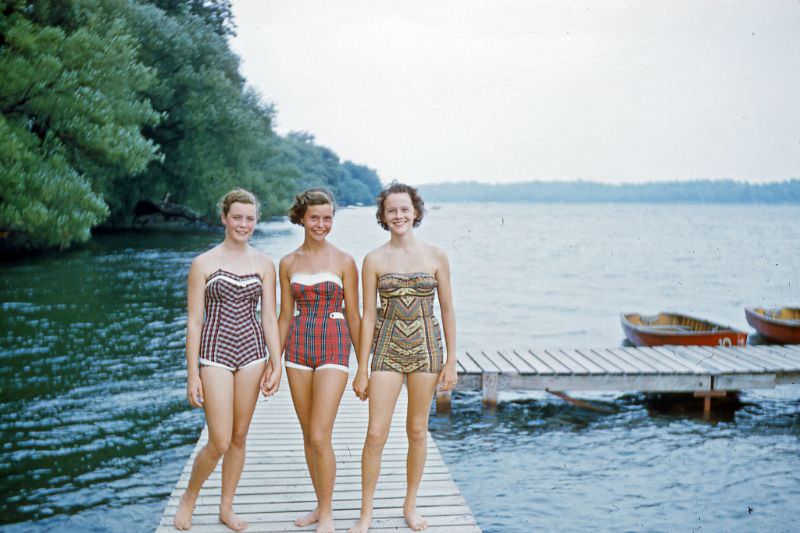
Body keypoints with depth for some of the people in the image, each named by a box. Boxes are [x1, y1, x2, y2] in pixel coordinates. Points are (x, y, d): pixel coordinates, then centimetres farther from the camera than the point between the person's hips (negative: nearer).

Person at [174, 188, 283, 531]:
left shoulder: (264, 264, 5)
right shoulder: (203, 264, -3)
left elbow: (269, 317, 6)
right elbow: (194, 321, -4)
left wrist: (276, 364, -1)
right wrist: (192, 375, -7)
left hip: (252, 351, 3)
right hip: (215, 352, -3)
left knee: (239, 437, 10)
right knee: (219, 442, -6)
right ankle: (189, 498, 21)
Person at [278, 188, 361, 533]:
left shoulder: (344, 261, -3)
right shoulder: (288, 263, 7)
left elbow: (353, 316, 0)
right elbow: (285, 315, 11)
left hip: (333, 348, -4)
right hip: (298, 347, 4)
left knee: (320, 437, -9)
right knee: (308, 436, 11)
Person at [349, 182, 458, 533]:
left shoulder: (435, 257, 1)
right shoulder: (374, 260, -1)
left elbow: (447, 310, 4)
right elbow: (368, 315, -1)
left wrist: (451, 361, 1)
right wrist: (361, 369, -2)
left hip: (425, 348, 1)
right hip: (387, 349, -1)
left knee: (418, 431, 11)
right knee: (375, 435, -3)